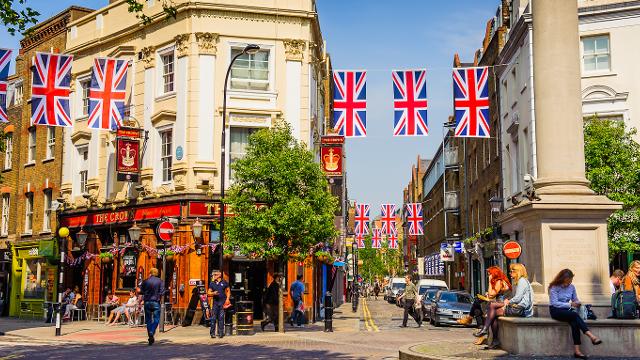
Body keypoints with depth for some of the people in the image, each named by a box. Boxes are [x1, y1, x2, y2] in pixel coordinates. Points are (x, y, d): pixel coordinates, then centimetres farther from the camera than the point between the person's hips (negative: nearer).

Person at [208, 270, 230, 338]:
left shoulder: (224, 282, 4)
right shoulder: (212, 283, 8)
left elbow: (228, 291, 12)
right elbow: (208, 293, 9)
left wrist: (227, 299, 0)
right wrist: (213, 293, -11)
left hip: (223, 302, -1)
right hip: (215, 302, 1)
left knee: (221, 318, 0)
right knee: (213, 318, -2)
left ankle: (220, 333, 6)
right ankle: (212, 333, 3)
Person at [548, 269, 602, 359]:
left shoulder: (571, 287, 6)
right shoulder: (554, 287, -9)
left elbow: (575, 300, 15)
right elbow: (554, 303, -17)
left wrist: (577, 303, -8)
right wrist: (570, 304, -21)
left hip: (567, 310, 4)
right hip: (556, 311, -4)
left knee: (574, 323, -29)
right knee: (575, 315, -32)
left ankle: (577, 351, -33)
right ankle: (592, 337, -39)